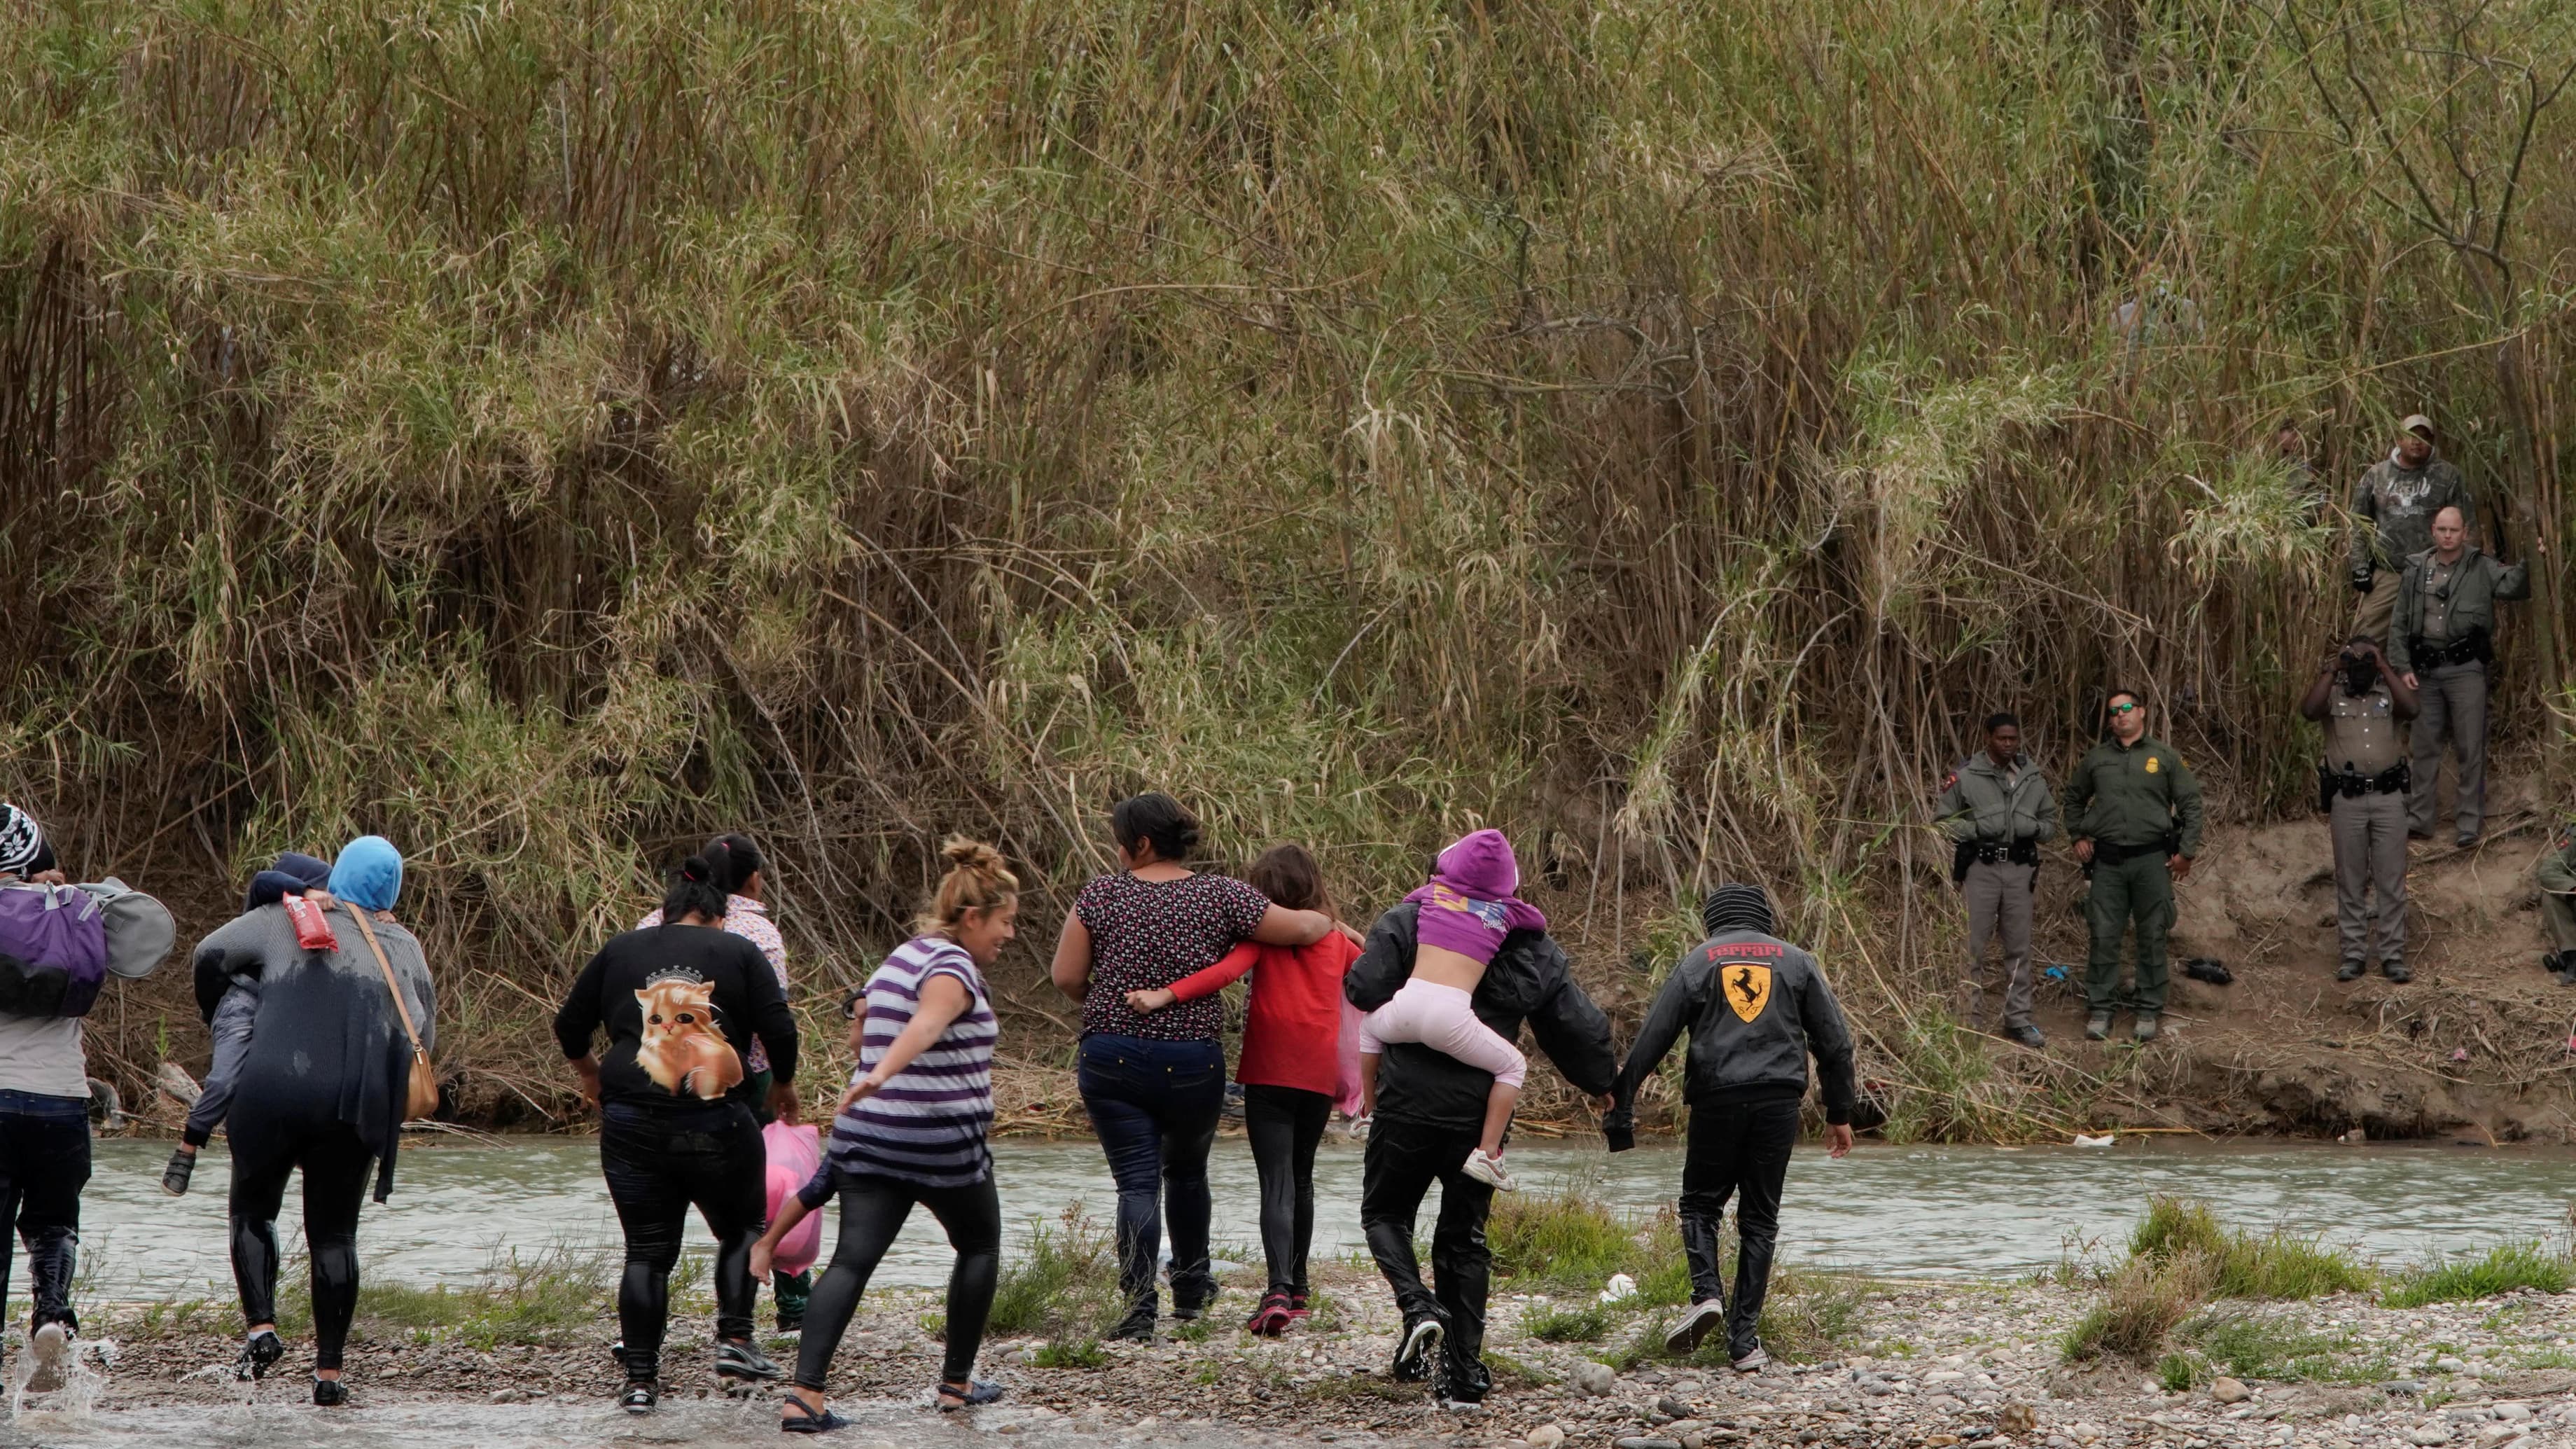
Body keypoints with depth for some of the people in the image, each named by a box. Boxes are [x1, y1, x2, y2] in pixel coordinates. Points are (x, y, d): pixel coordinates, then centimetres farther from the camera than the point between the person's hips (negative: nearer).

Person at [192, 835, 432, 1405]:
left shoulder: (283, 924, 7)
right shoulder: (402, 947, 13)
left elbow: (209, 955, 9)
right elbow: (424, 1035, 13)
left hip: (270, 1091, -1)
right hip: (353, 1104, 1)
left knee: (253, 1209, 17)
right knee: (334, 1233, 10)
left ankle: (261, 1327, -3)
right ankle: (329, 1369, 7)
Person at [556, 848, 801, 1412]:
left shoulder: (620, 952, 12)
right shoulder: (738, 953, 5)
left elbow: (569, 1028, 15)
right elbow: (780, 1031, -2)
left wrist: (590, 1072, 35)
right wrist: (784, 1084, 17)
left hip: (633, 1126, 2)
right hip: (717, 1123, -2)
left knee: (647, 1252, 6)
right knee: (741, 1228, 19)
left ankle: (640, 1379, 1)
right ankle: (734, 1340, 3)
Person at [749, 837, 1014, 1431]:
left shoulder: (901, 959, 15)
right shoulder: (953, 969, -13)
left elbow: (859, 1034, 29)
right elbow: (926, 1025, -33)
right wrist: (881, 1075, -49)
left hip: (870, 1138, 7)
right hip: (944, 1143, -7)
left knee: (852, 1260, -4)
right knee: (980, 1247, 18)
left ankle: (805, 1396, -19)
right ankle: (957, 1383, 25)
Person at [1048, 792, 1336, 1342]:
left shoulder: (1102, 894, -3)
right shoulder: (1220, 896, -3)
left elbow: (1066, 977, -2)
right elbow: (1299, 930, 0)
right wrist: (1328, 922, 23)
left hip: (1111, 1056, -1)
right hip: (1191, 1064, 1)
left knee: (1137, 1182, -1)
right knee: (1186, 1171, 24)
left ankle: (1139, 1301, -17)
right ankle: (1190, 1288, 39)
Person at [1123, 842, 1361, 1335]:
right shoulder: (1337, 941, 10)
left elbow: (1229, 970, -21)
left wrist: (1166, 995, -30)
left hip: (1268, 1073, -4)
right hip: (1320, 1075, 4)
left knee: (1277, 1184, -10)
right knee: (1302, 1178, 20)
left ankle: (1279, 1291, -26)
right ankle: (1297, 1288, 29)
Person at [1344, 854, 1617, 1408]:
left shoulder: (1409, 923, -7)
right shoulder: (1537, 950, 6)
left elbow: (1364, 989, -18)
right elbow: (1581, 1029, 9)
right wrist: (1599, 1081, 29)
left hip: (1410, 1102, -3)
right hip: (1483, 1111, 3)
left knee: (1384, 1212, 14)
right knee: (1464, 1236, 14)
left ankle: (1418, 1305, -14)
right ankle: (1463, 1368, 8)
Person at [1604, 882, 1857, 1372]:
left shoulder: (1697, 963, 8)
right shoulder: (1796, 962, 12)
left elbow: (1653, 1037, 4)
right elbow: (1834, 1041, 11)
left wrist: (1619, 1099, 12)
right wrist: (1840, 1113, 18)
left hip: (1716, 1101, -1)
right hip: (1779, 1102, 1)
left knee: (1700, 1203, 15)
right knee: (1760, 1218, 8)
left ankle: (1706, 1293, -11)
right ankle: (1744, 1340, 3)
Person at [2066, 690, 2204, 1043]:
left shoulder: (2164, 757, 3)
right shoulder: (2096, 758, 10)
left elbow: (2190, 803, 5)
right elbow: (2074, 798, 24)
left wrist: (2186, 851, -1)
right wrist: (2078, 836, 12)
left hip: (2152, 859, -1)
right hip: (2108, 861, 1)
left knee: (2152, 937, 3)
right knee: (2104, 936, -1)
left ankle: (2149, 1011, 10)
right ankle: (2101, 1010, 6)